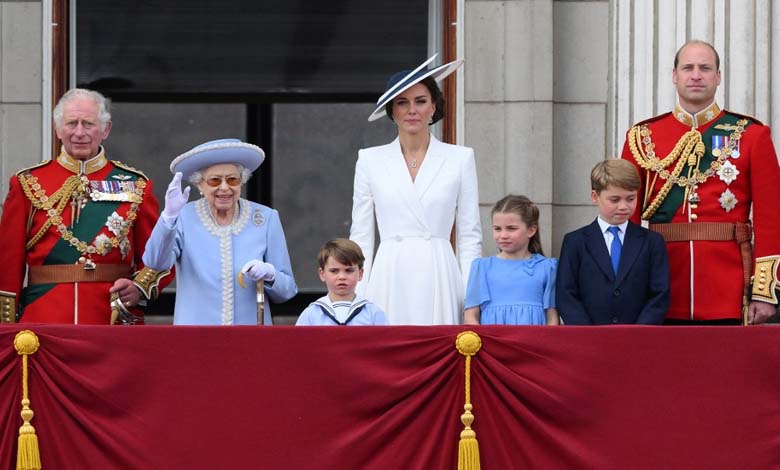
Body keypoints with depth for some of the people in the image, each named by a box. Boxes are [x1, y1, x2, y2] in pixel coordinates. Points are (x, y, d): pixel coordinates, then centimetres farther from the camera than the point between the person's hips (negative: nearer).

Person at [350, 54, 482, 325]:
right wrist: (357, 300, 2)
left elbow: (470, 237, 6)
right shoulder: (371, 160, 9)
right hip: (389, 282, 1)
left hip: (438, 281, -1)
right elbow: (361, 237, 9)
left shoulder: (460, 159, 7)